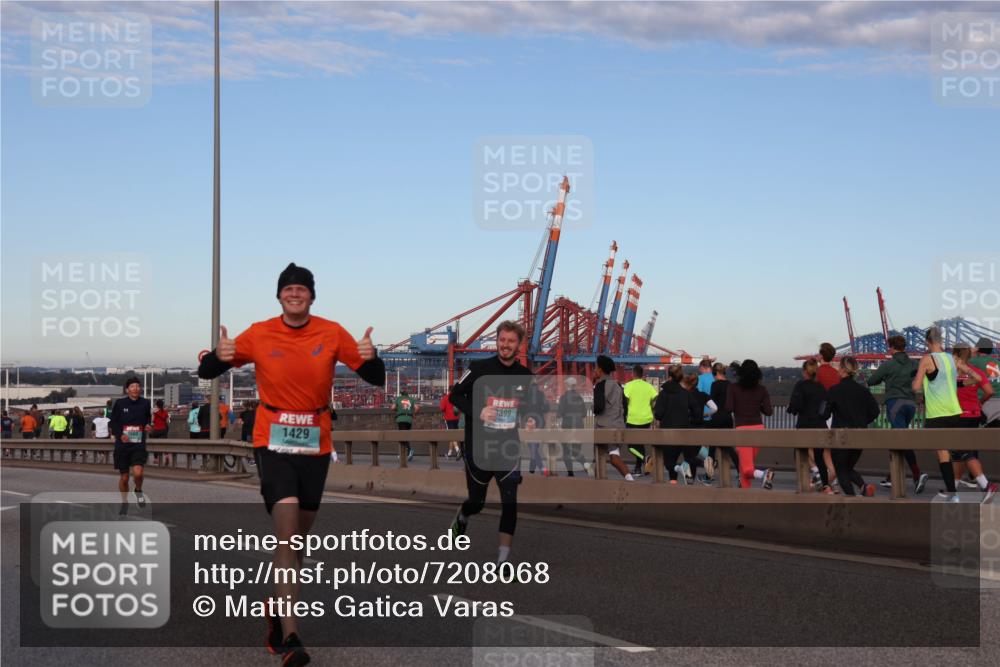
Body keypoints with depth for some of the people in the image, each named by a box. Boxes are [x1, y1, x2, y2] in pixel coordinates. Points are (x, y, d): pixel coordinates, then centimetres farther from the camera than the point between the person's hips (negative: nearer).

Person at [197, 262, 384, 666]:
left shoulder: (331, 334, 0)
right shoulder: (259, 335, -3)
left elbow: (376, 379, -1)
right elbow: (206, 372, 0)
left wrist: (370, 357, -24)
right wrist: (219, 356, -24)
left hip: (316, 443, 3)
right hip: (273, 442, -3)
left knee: (299, 535, 14)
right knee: (287, 531, -18)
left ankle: (277, 607, 39)